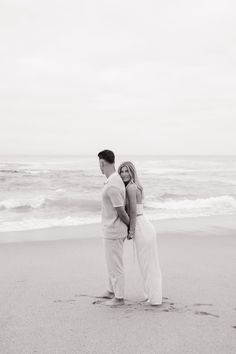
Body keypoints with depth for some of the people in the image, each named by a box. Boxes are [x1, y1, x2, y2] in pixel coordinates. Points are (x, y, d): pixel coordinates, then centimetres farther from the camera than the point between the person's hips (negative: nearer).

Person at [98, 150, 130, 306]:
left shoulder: (112, 186, -28)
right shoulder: (116, 179, 6)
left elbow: (121, 212, -22)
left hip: (113, 231, -10)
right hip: (113, 230, 10)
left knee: (115, 264, 4)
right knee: (112, 261, 23)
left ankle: (119, 297, 17)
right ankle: (112, 290, 39)